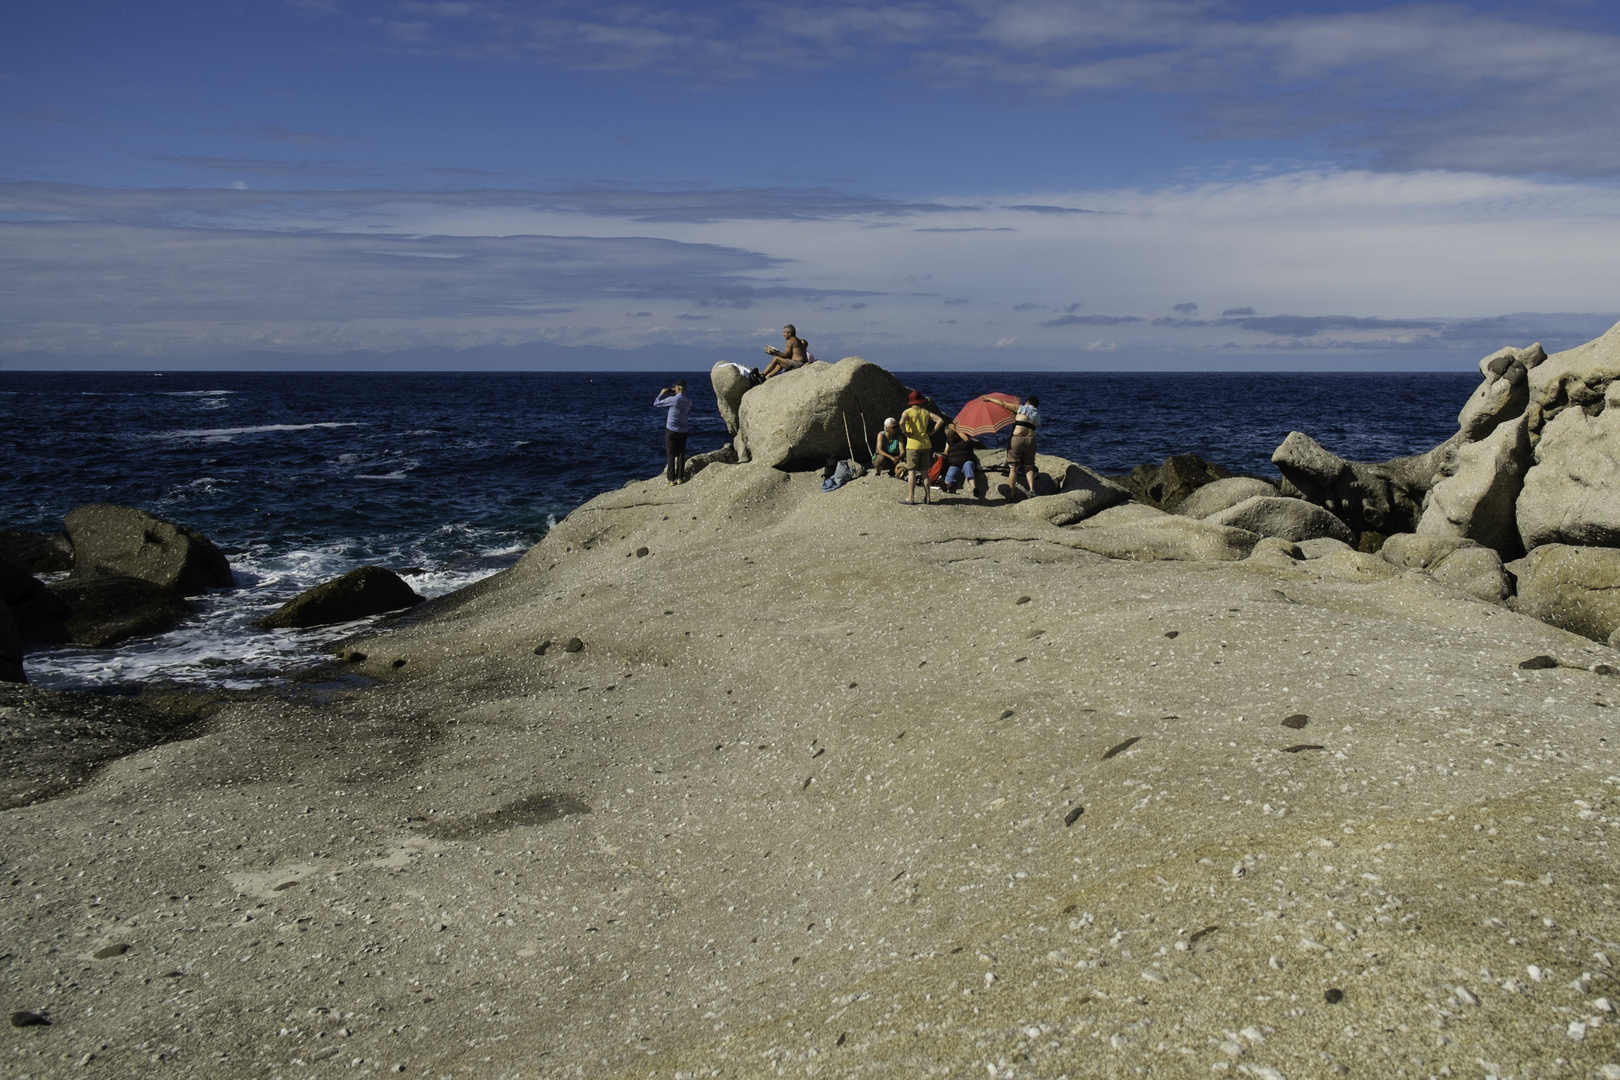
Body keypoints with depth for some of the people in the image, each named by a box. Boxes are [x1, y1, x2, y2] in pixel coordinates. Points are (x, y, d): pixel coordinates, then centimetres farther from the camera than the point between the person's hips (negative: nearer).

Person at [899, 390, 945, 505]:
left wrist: (906, 432, -10)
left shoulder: (908, 412, -6)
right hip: (926, 444, 4)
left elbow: (901, 423, -25)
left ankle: (910, 498, -3)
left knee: (911, 472, -1)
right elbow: (940, 420, 1)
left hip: (913, 445, -4)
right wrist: (932, 432, 4)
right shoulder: (926, 412, 7)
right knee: (925, 472, 11)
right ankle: (926, 497, 13)